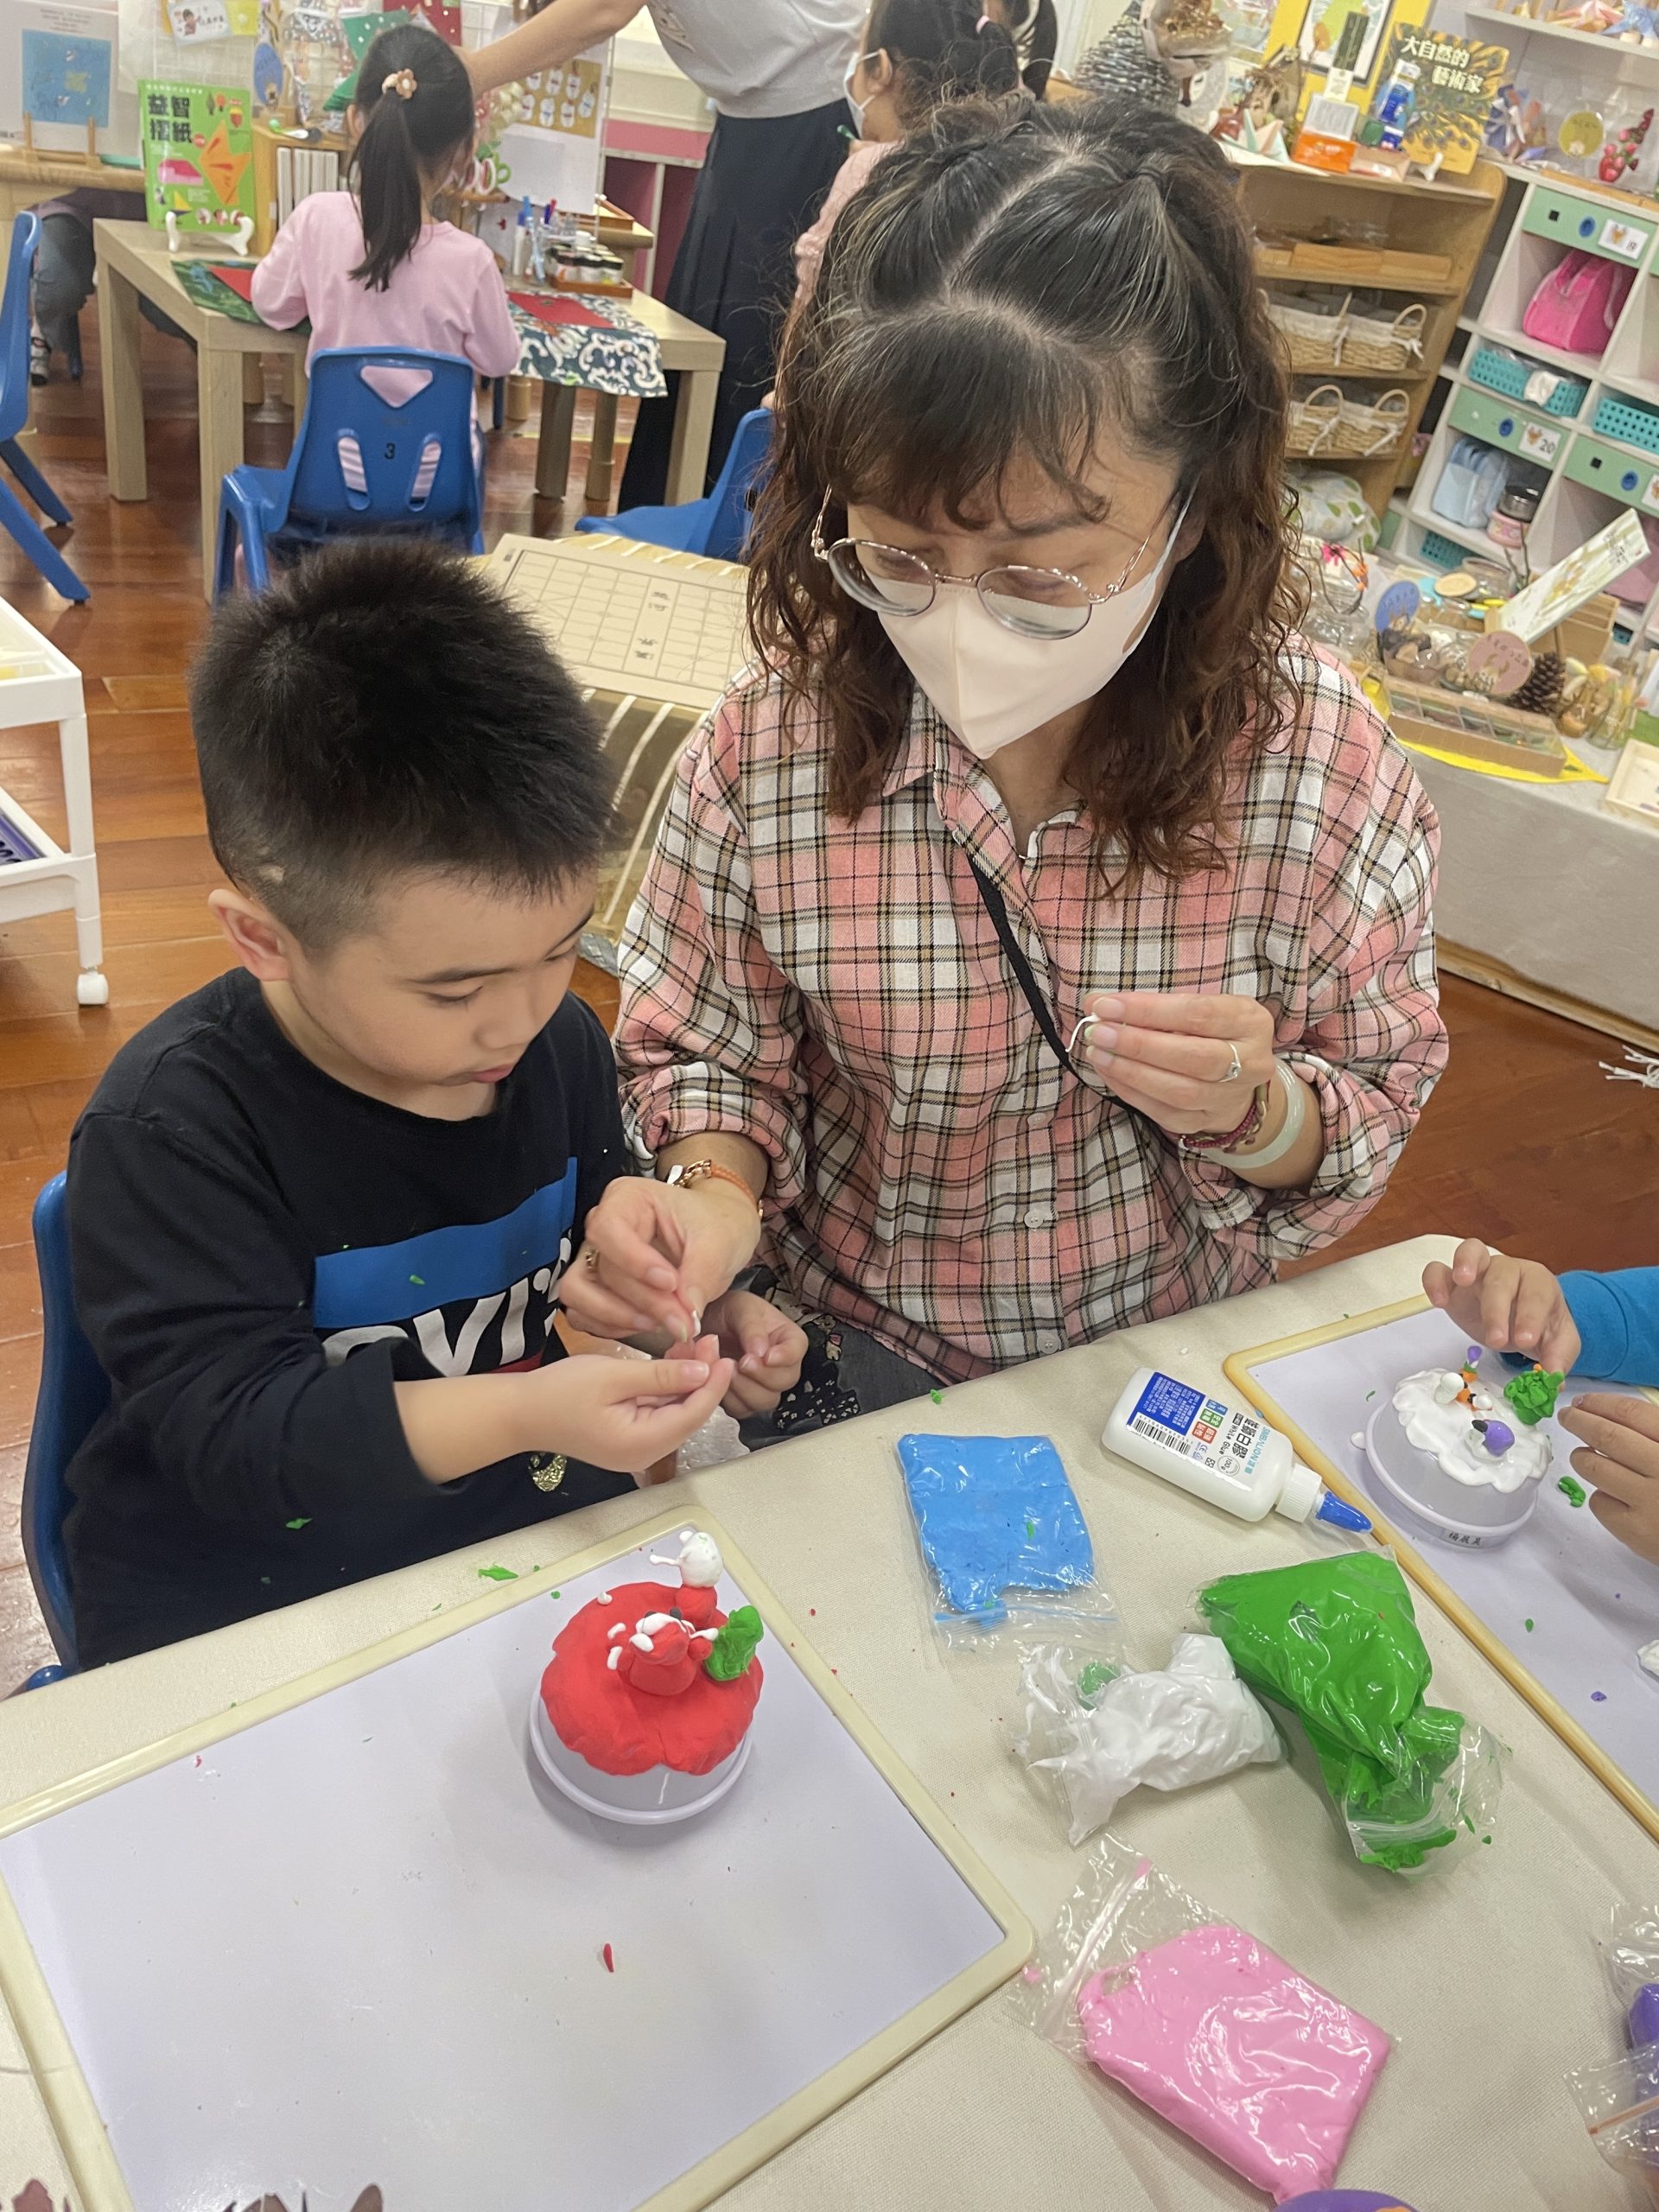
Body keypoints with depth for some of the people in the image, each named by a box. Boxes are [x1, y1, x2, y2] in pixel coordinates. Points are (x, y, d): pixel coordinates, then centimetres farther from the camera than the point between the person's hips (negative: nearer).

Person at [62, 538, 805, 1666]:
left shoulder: (562, 1043, -2)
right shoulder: (172, 1127, -21)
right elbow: (222, 1424, -26)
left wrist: (704, 1317, -4)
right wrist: (519, 1414, -37)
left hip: (536, 1535, 3)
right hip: (243, 1611, -2)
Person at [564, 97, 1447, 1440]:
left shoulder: (1314, 757, -17)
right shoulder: (771, 750, -18)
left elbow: (1373, 1117, -3)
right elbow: (709, 1054, -3)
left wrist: (1256, 1108, -25)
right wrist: (716, 1197, -25)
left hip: (1179, 1365, 1)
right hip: (851, 1364, 0)